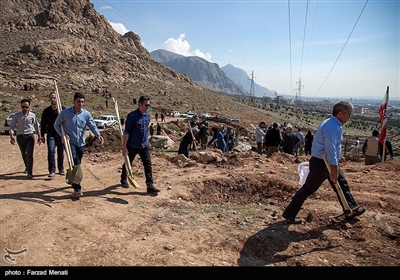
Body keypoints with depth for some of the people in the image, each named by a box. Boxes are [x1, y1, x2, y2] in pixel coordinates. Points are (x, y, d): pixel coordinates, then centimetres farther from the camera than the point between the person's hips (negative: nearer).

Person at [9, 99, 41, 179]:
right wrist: (11, 136, -12)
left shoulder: (32, 115, -1)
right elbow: (12, 126, 0)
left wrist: (39, 137, 9)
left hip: (30, 137, -2)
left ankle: (29, 172, -9)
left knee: (29, 155, -10)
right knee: (24, 154, 17)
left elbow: (37, 126, 8)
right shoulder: (16, 115, -1)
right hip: (20, 137, 2)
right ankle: (27, 167, 40)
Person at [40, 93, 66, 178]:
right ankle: (52, 171, -7)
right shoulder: (46, 110, 7)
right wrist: (42, 135, 9)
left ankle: (61, 169, 23)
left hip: (61, 134, 0)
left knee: (61, 152, 8)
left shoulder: (63, 108, 1)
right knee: (51, 151, -11)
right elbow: (43, 123, 12)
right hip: (51, 134, 1)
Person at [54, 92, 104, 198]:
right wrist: (62, 134, -12)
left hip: (81, 143, 4)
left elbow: (92, 125, -11)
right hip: (69, 142, -4)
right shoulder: (65, 113, -6)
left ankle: (74, 182, 40)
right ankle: (77, 188, -16)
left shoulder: (86, 114, 0)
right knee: (75, 163, -17)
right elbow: (56, 124, 5)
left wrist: (98, 135, -29)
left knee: (77, 164, 17)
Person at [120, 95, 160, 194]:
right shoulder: (132, 115, -16)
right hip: (132, 146, -5)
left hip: (144, 146, 5)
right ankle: (123, 179, 40)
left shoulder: (148, 115, 3)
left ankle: (150, 186, -2)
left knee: (148, 164, -4)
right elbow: (126, 132, -16)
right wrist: (124, 147, -18)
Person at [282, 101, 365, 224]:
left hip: (329, 163, 10)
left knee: (342, 185, 18)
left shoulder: (333, 124, 10)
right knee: (308, 189, -2)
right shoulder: (332, 127, -23)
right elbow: (331, 150, -28)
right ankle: (289, 214, 7)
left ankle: (351, 210, 34)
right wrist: (334, 171, -25)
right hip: (321, 164, -10)